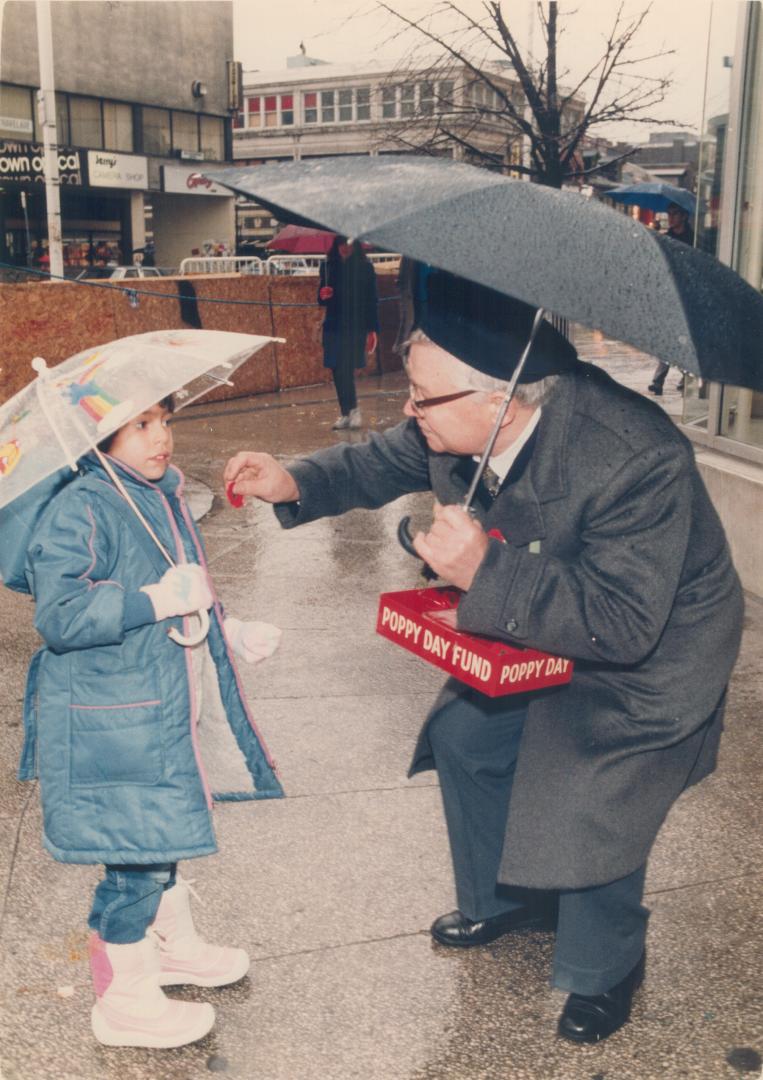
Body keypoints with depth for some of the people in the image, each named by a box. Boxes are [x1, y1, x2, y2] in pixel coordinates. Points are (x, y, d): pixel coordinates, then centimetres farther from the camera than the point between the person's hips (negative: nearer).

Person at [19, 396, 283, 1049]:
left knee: (163, 840, 23)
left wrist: (227, 633, 21)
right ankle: (124, 1001, 19)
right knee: (136, 855, 0)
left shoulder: (162, 496, 9)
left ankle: (174, 946, 45)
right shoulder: (79, 511, -20)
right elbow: (59, 616, -28)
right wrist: (160, 599, -30)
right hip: (108, 727, -9)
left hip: (164, 707, 9)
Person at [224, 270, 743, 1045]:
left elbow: (622, 624, -39)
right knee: (464, 737, 12)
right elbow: (387, 461, 3)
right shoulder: (456, 423, -18)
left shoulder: (638, 462, -40)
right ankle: (503, 899, 39)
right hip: (537, 628, 7)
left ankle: (602, 973, 25)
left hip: (649, 659, -7)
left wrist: (485, 573, -46)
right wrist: (297, 482, -13)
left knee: (588, 812, -8)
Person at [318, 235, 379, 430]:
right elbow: (322, 301, 15)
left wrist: (372, 329, -4)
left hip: (356, 327, -3)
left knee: (345, 369, -12)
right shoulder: (328, 266, 8)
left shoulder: (365, 268, 1)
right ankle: (349, 412, 13)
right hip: (334, 325, 3)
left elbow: (371, 300, 1)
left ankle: (349, 412, -2)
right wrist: (323, 296, -10)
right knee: (339, 371, 3)